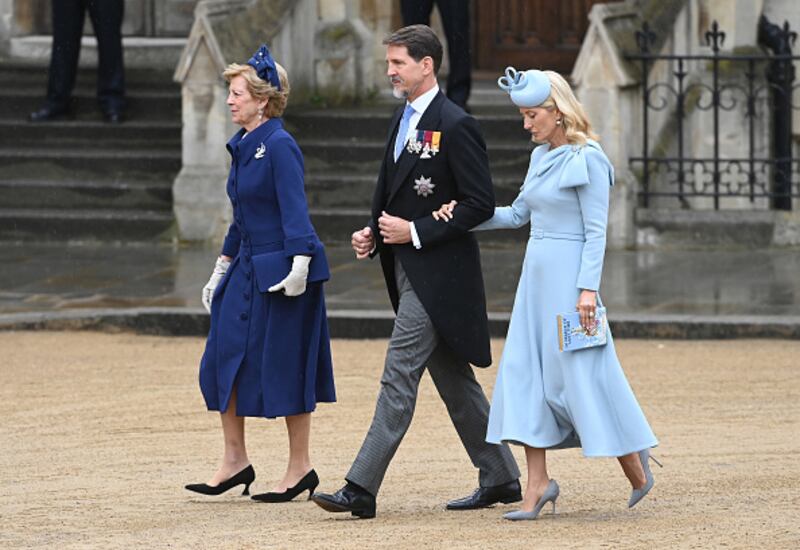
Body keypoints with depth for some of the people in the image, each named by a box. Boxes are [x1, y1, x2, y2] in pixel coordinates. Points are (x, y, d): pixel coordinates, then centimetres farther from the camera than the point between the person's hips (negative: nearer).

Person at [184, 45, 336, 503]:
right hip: (249, 269, 9)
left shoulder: (279, 146, -14)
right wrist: (222, 269, 25)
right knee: (225, 358, 6)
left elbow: (296, 211, -21)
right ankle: (235, 461, 13)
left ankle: (301, 469, 7)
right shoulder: (243, 147, 13)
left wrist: (299, 265, -29)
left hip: (282, 271, -9)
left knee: (283, 365, -3)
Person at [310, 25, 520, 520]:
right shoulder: (403, 121, 14)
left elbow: (480, 204, -16)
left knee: (400, 374, -11)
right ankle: (500, 479, 22)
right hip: (409, 269, 10)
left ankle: (362, 490, -13)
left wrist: (415, 232, -17)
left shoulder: (455, 125, -13)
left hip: (436, 270, -10)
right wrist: (373, 233, 5)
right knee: (453, 378, 14)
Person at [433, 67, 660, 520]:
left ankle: (635, 465, 12)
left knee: (582, 374, -5)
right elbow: (518, 214, 20)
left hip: (570, 277, -8)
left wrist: (588, 288, -19)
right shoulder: (541, 157, 12)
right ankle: (538, 483, 4)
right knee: (525, 375, 2)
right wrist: (463, 216, 9)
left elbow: (596, 231, -13)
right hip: (536, 276, 8)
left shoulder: (588, 160, -11)